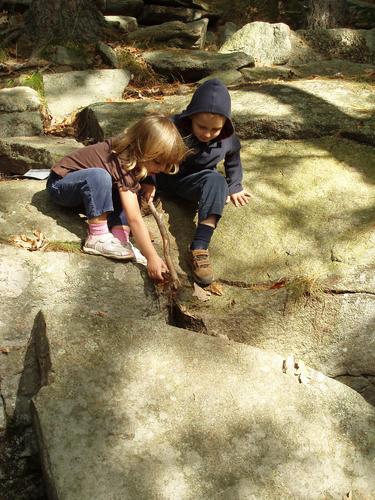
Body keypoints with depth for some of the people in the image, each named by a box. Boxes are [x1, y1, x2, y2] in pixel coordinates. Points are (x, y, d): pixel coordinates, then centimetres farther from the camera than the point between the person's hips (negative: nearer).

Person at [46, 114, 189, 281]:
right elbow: (134, 219, -37)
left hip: (85, 186, 8)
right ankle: (97, 238, -30)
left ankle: (119, 235, -20)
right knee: (99, 176, -36)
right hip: (60, 184, -8)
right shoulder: (122, 165, -33)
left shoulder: (130, 153, -11)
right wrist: (152, 258, -38)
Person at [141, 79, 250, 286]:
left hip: (191, 182, 1)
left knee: (217, 182, -34)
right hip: (162, 175, -1)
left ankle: (199, 249, -42)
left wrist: (234, 188, 16)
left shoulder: (228, 140, -14)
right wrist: (148, 181, -17)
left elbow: (233, 160, 10)